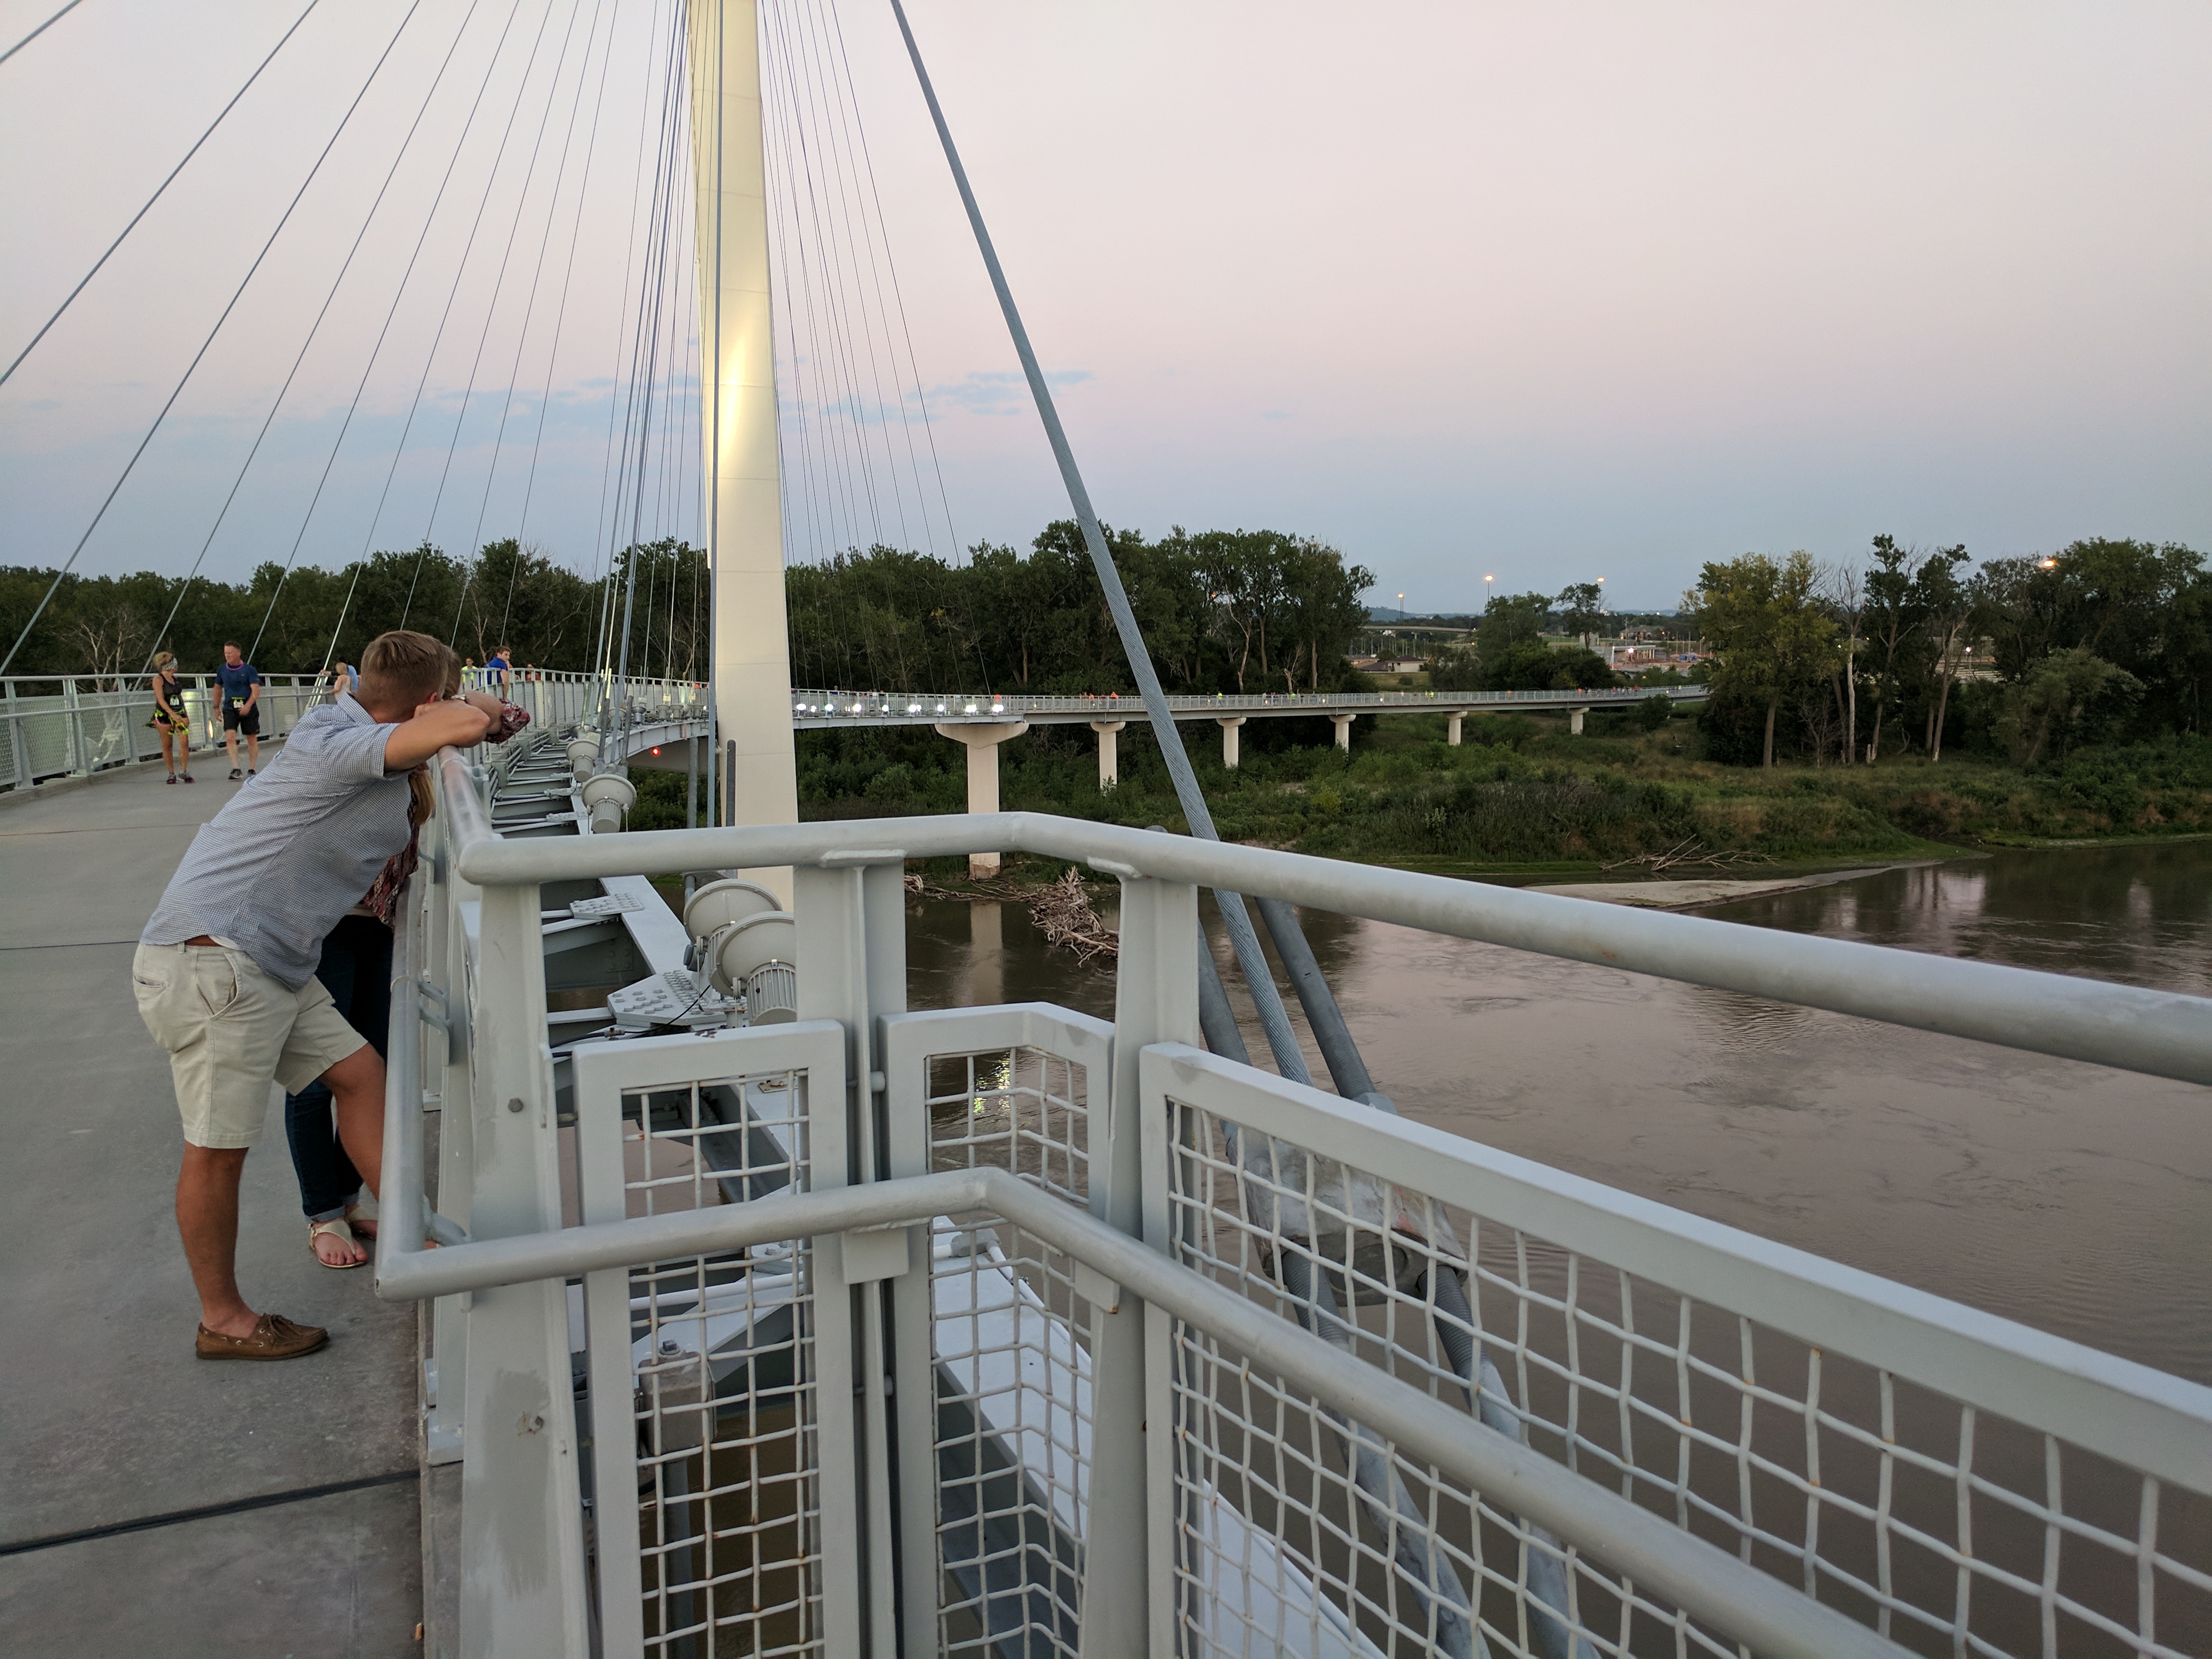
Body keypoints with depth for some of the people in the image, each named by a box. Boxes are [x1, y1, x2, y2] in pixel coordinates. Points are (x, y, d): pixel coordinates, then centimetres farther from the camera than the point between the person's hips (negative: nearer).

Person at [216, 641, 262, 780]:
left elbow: (256, 690, -12)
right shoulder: (222, 670, 7)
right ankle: (235, 768, -20)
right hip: (230, 708, 2)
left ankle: (252, 769, 17)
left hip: (248, 708, -2)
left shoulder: (250, 670, -4)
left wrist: (248, 706, -26)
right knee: (230, 736, -17)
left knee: (252, 739, 5)